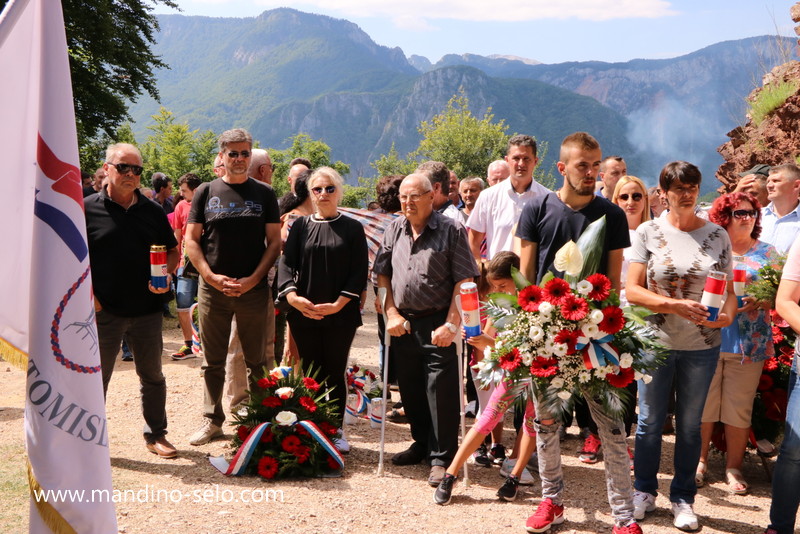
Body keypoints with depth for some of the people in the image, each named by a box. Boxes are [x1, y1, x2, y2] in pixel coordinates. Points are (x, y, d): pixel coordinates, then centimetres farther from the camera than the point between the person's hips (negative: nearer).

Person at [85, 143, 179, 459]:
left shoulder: (153, 211, 7)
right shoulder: (87, 209, -4)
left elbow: (172, 250, 15)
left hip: (147, 310, 3)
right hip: (103, 311, -3)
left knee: (152, 376, 13)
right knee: (96, 379, 8)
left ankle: (156, 433, 28)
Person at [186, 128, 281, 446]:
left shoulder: (264, 194, 6)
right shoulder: (206, 192, 6)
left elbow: (274, 241, 3)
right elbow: (191, 240, 4)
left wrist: (253, 279, -10)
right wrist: (212, 277, -9)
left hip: (254, 289, 0)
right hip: (212, 288, 1)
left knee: (257, 360, 6)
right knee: (213, 361, 8)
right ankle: (212, 420, 20)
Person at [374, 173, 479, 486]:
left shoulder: (451, 230, -6)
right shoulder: (395, 229, 9)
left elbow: (464, 281, -10)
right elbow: (382, 274, 13)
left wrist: (451, 324, -17)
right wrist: (391, 313, 3)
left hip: (437, 323, -5)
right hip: (403, 323, 5)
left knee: (441, 391, -4)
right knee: (410, 388, 15)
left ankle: (442, 458, 9)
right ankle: (422, 443, 34)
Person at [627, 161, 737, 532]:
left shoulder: (717, 235, 2)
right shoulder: (648, 232, -4)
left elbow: (729, 292, 5)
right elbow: (632, 290, -9)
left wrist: (728, 315, -17)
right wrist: (676, 305, -22)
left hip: (702, 346, 2)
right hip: (655, 341, -1)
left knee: (690, 424, 12)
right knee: (650, 421, 10)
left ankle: (683, 497, 28)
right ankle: (644, 491, 28)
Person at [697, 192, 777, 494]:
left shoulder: (767, 253, 7)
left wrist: (760, 301, -14)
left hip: (749, 342, 0)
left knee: (739, 409, 7)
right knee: (703, 405, 6)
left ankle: (733, 467, 21)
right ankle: (699, 461, 21)